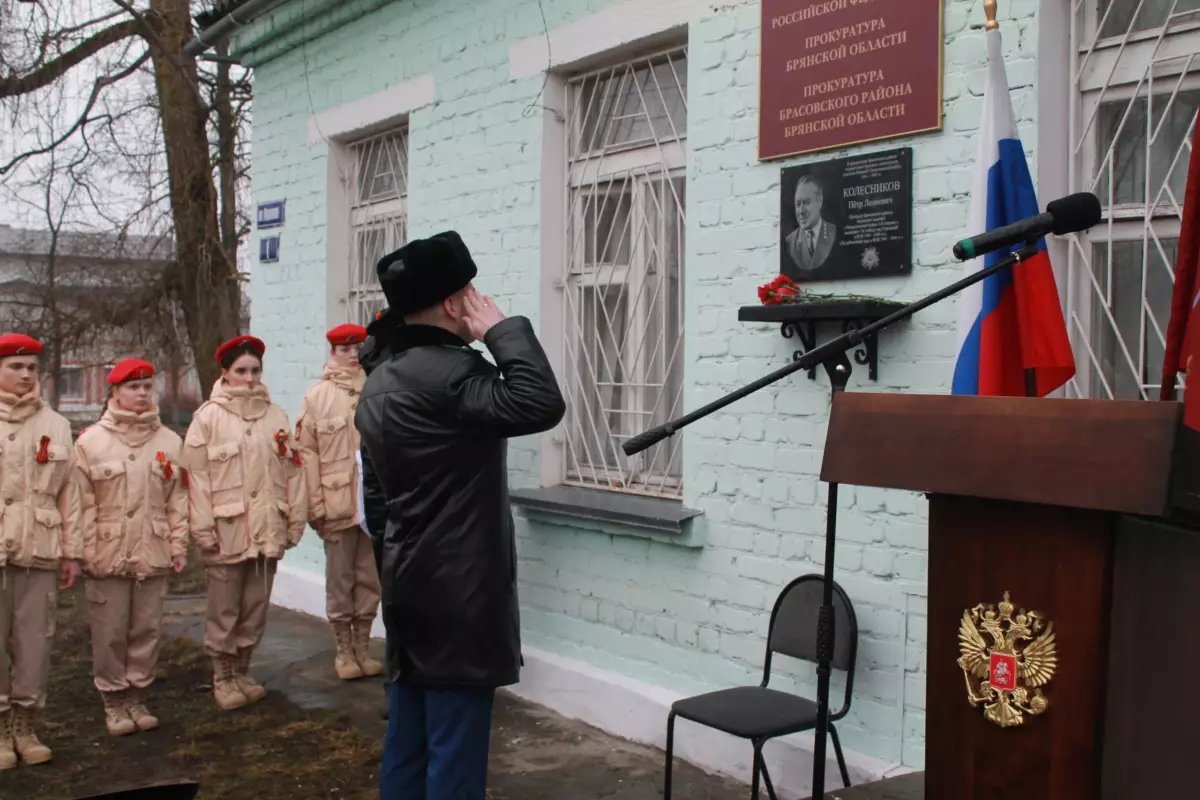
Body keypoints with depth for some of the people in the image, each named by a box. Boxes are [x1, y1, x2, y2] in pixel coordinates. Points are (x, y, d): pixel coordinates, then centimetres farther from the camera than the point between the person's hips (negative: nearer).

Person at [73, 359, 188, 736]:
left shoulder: (169, 441, 6)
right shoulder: (91, 441, -3)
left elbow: (177, 499, 8)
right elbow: (83, 502, -4)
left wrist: (178, 545, 5)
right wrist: (87, 550, -8)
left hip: (153, 553, 3)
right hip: (109, 554, -2)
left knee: (147, 628, 9)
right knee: (110, 631, 4)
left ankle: (137, 696, 23)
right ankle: (114, 699, 19)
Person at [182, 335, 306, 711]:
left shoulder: (276, 416, 8)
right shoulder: (208, 417, -3)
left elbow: (292, 469, 9)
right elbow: (197, 475, -7)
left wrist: (295, 520, 6)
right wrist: (203, 529, -11)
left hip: (267, 530, 4)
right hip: (227, 530, -4)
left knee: (256, 609, 12)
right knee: (224, 611, 4)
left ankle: (242, 671, 28)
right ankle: (222, 678, 20)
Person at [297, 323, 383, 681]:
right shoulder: (317, 396, -3)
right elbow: (307, 453, -3)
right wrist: (315, 504, -6)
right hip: (337, 502, -2)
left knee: (370, 578, 11)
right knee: (340, 579, 8)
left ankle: (362, 647, 25)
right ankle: (343, 650, 22)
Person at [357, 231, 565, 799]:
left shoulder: (380, 382, 12)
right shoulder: (447, 373, -19)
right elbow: (541, 405, -31)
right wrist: (501, 329, -17)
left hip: (410, 585, 9)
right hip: (457, 591, -9)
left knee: (408, 741, 16)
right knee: (453, 749, 0)